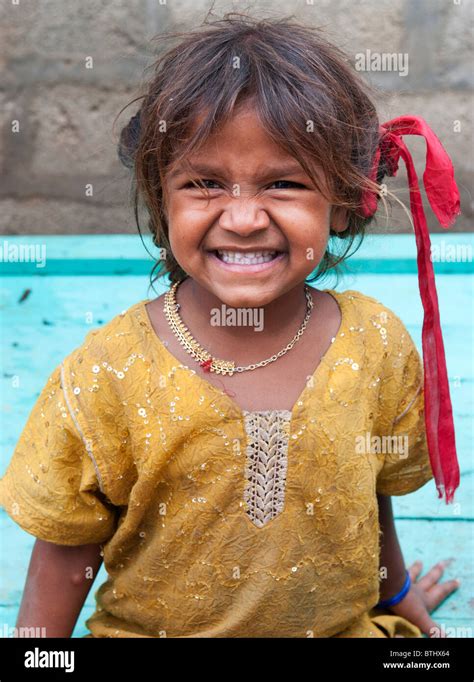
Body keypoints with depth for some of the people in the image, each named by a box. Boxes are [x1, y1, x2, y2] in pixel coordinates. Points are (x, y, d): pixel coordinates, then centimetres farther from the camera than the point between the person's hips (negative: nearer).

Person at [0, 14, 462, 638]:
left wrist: (397, 593, 15)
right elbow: (66, 552, -11)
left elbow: (375, 495, 2)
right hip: (147, 629, -1)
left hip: (347, 625, 2)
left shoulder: (381, 347, -15)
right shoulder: (107, 377, -22)